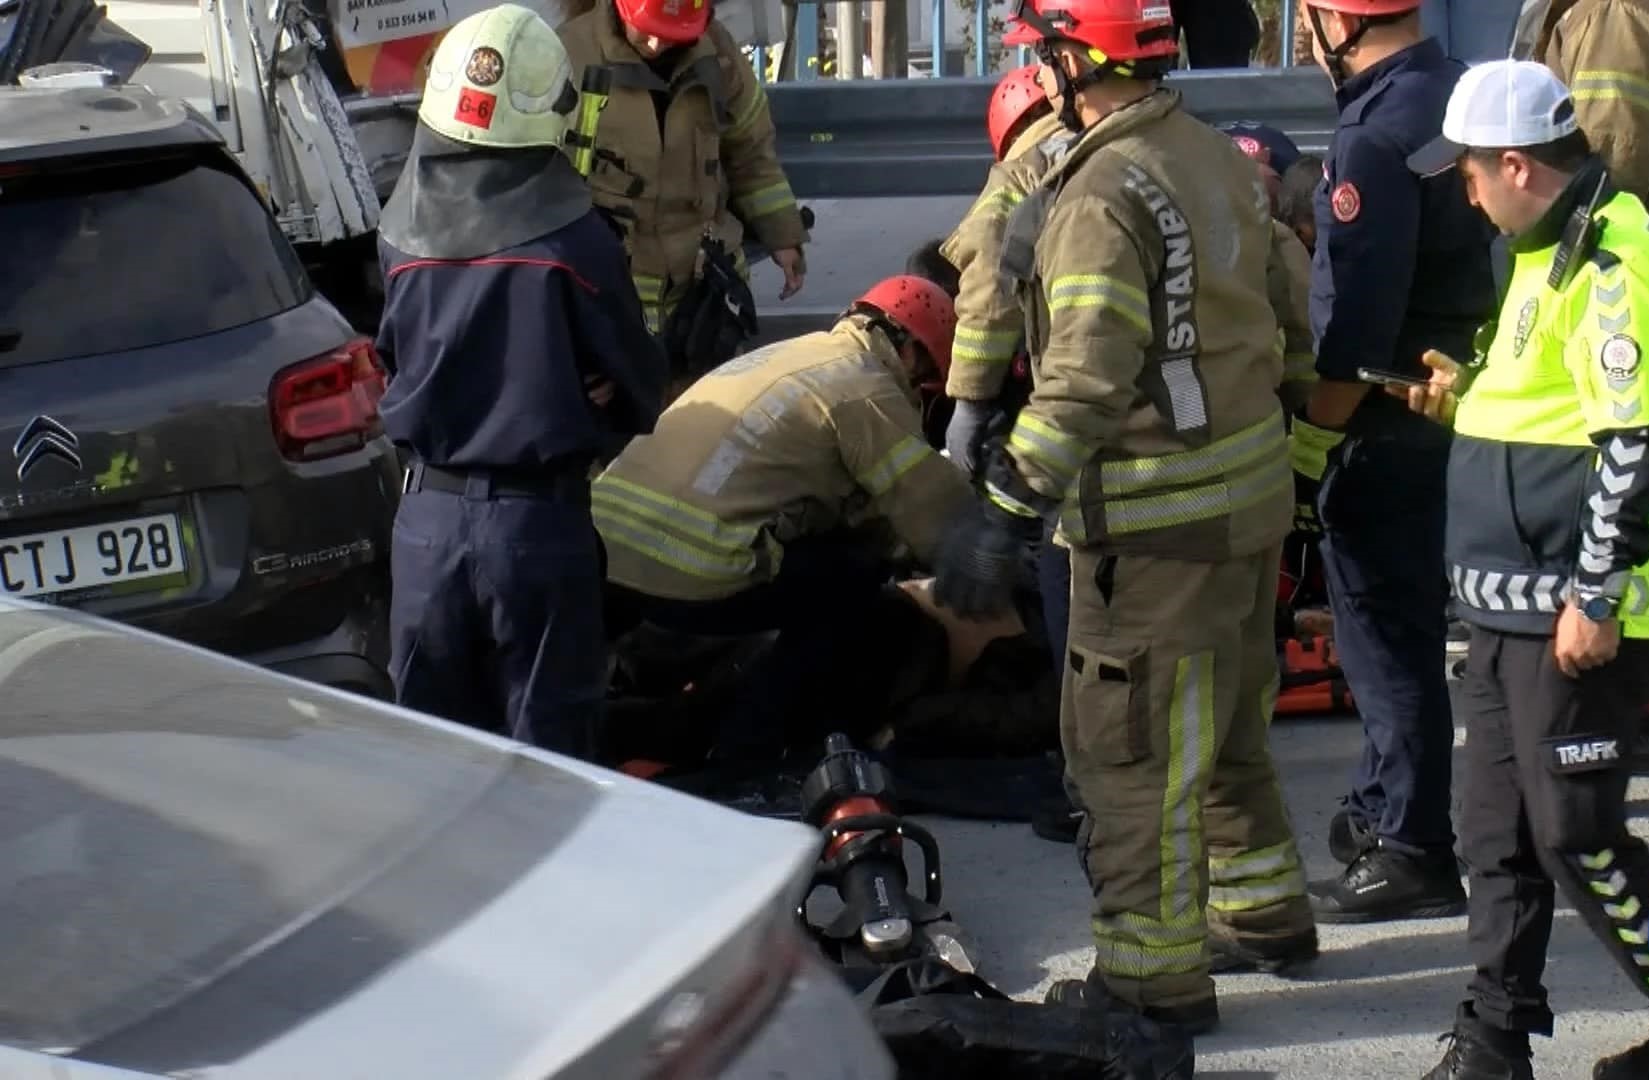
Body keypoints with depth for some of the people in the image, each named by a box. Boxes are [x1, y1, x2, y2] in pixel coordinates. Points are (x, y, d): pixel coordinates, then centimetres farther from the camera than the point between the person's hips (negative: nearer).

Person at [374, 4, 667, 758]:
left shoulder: (402, 239, -5)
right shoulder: (575, 243, -15)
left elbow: (393, 361, 5)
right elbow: (637, 385, -4)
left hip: (428, 516, 3)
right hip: (540, 521, -3)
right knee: (547, 750, 6)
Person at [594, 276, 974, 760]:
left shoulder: (783, 354, 24)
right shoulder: (866, 389, -1)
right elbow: (939, 514, -2)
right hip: (687, 579, -8)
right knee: (856, 573, 8)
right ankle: (747, 747, 6)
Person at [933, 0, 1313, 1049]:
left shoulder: (1102, 198, -21)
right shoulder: (1223, 159, 7)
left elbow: (1087, 381, -27)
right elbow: (1276, 314, 16)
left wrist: (1007, 512, -25)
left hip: (1160, 527, -9)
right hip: (1254, 490, 9)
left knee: (1130, 749, 0)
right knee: (1228, 721, 24)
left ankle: (1156, 975, 7)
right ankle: (1263, 909, 37)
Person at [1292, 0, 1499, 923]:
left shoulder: (1378, 137, -22)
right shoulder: (1460, 90, 5)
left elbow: (1359, 326, -24)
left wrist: (1309, 447, -18)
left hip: (1387, 423, -10)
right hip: (1455, 397, 10)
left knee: (1389, 634, -1)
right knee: (1404, 620, 21)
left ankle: (1415, 854, 6)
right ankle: (1386, 807, 34)